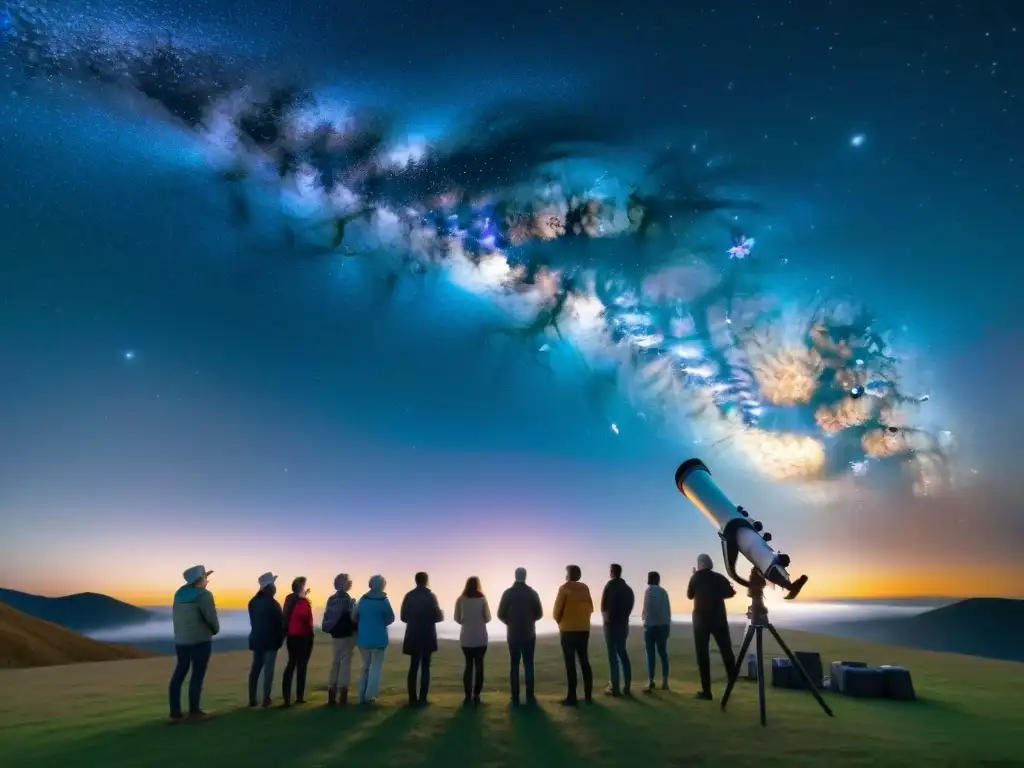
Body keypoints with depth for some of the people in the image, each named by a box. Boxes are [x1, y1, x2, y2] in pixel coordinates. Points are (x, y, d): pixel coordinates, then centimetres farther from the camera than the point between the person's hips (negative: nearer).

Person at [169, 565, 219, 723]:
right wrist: (215, 630, 6)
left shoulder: (180, 592, 5)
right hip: (200, 641, -7)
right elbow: (211, 618, -16)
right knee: (197, 675, 1)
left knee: (179, 674, 11)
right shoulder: (204, 594, -16)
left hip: (180, 640, 7)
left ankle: (175, 712, 14)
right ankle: (194, 711, 6)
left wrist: (198, 589, 31)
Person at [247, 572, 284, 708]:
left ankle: (252, 699, 13)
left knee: (255, 669, 11)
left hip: (256, 639, 6)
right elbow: (281, 622, -9)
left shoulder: (253, 602, 4)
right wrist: (281, 638, 6)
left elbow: (253, 621, 10)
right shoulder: (273, 603, -15)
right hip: (270, 640, -6)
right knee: (268, 670, -2)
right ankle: (266, 700, -3)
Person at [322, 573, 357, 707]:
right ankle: (342, 697, -1)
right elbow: (352, 618, -14)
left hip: (335, 635, 7)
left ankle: (331, 697, 12)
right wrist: (356, 630, 1)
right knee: (345, 664, -1)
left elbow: (327, 617, 10)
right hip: (347, 635, -7)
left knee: (335, 663, 12)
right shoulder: (347, 600, -14)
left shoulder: (331, 599, 8)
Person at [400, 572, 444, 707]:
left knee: (413, 667, 11)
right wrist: (441, 613, 11)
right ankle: (422, 699, -1)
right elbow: (437, 617, -11)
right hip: (427, 636, -3)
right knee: (425, 667, 4)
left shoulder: (409, 596, 1)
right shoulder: (431, 596, -9)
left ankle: (412, 698, 9)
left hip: (413, 636, 3)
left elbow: (404, 617, 4)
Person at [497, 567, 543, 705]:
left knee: (514, 665, 6)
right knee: (528, 664, 4)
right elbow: (539, 614, -1)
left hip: (513, 634, 0)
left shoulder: (508, 593, -4)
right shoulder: (532, 592, -4)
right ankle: (530, 696, -1)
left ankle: (515, 697, 4)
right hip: (529, 634, 0)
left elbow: (501, 615, -3)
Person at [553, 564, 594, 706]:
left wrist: (560, 623, 9)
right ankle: (588, 695, 14)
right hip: (584, 630, 5)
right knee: (584, 662, 12)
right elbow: (590, 608, 12)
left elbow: (557, 609, -8)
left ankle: (572, 697, -3)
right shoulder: (585, 588, 7)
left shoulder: (564, 588, -8)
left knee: (570, 664, -2)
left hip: (568, 630, -5)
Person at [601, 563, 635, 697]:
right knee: (623, 653, 13)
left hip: (611, 624, -6)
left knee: (613, 655, -4)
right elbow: (630, 606, 9)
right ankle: (626, 686, 12)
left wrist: (606, 618, 4)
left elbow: (604, 606, -11)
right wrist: (624, 617, 10)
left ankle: (615, 688, -5)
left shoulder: (610, 586, -10)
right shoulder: (628, 588, 9)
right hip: (623, 624, 6)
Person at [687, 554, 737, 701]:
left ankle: (706, 691, -4)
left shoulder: (695, 578, 1)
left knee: (702, 653, 0)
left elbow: (690, 595, 13)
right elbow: (731, 593, 0)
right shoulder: (719, 577, 2)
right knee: (726, 650, 13)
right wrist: (717, 593, 15)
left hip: (701, 619, -1)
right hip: (719, 618, 2)